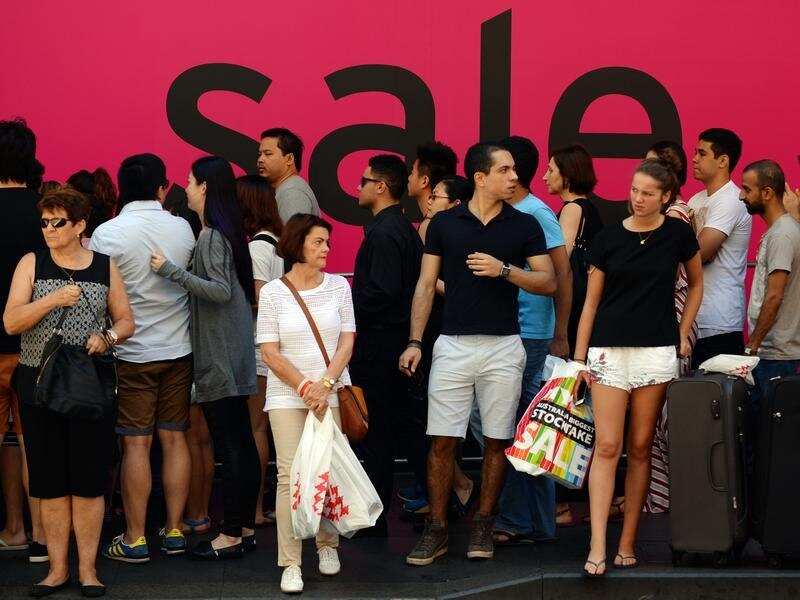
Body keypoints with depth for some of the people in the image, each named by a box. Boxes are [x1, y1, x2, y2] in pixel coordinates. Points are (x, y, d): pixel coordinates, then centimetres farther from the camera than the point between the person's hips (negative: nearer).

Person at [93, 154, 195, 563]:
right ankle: (174, 530, 14)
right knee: (174, 439, 9)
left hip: (132, 352, -4)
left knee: (136, 444, 0)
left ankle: (134, 539, 4)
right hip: (179, 349, 4)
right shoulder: (183, 228, -1)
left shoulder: (108, 233, -12)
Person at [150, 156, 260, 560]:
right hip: (235, 357, 9)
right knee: (241, 443, 12)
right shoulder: (228, 232, 12)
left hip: (219, 359, -9)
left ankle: (230, 535, -2)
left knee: (228, 447, -5)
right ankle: (245, 527, 19)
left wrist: (172, 271, -23)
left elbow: (222, 291, -24)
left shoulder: (212, 237, -15)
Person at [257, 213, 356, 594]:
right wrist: (305, 388, -9)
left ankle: (327, 545, 22)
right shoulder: (273, 292, 0)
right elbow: (270, 353, -2)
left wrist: (325, 384, -10)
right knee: (290, 475, -6)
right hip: (287, 395, -2)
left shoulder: (338, 286, 6)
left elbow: (346, 342, 3)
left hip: (331, 392, 2)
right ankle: (290, 564, -3)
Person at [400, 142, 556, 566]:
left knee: (497, 441, 5)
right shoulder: (444, 223, 3)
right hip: (453, 345, 0)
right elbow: (426, 285, 6)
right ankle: (436, 530, 6)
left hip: (503, 347, 0)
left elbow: (548, 283, 1)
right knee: (442, 441, -2)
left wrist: (504, 269, -13)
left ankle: (483, 525, 17)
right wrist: (415, 342, -1)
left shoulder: (524, 226, 3)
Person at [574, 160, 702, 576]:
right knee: (607, 446, -8)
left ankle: (627, 542, 13)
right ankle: (597, 548, -12)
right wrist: (578, 358, 4)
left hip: (657, 351, 1)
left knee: (640, 447, 5)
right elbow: (591, 301, 7)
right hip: (609, 350, 0)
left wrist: (683, 332, 11)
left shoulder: (678, 234, 4)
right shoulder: (608, 239, 3)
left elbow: (696, 284, 19)